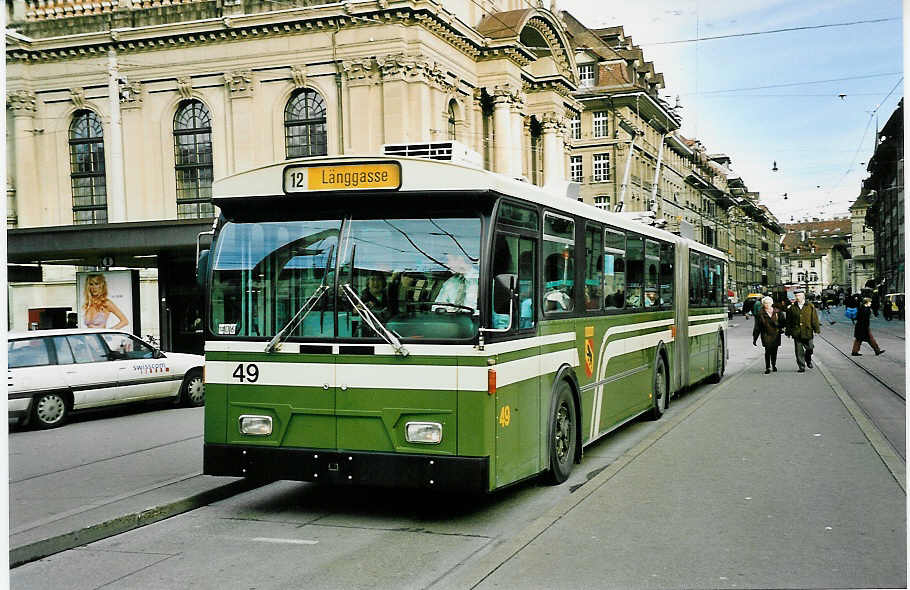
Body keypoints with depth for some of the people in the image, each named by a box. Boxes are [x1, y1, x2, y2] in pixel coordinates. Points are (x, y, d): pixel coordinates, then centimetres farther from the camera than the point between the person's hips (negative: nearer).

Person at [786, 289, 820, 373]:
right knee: (799, 351, -1)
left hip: (808, 332, 0)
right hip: (796, 333, 0)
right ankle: (802, 367, 7)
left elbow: (814, 319, 3)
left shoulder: (810, 306, 2)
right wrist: (788, 331, 8)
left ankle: (808, 360, 36)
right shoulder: (792, 307, 5)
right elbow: (789, 321, 9)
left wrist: (817, 329, -1)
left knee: (810, 348, 5)